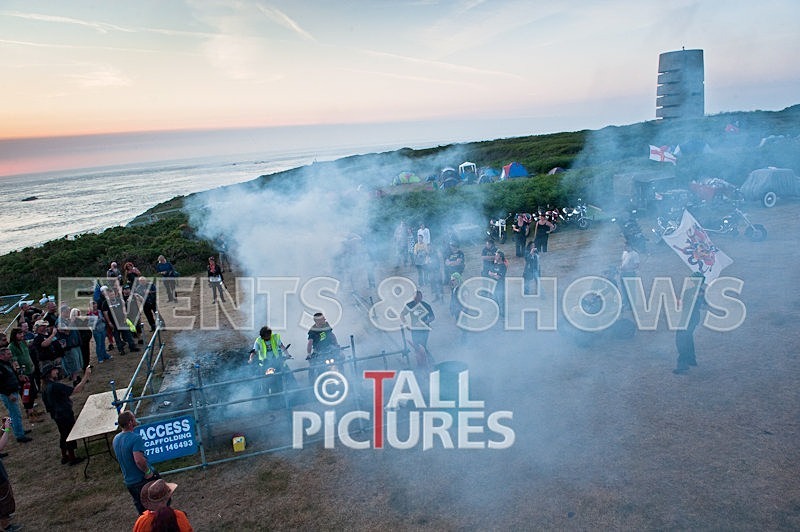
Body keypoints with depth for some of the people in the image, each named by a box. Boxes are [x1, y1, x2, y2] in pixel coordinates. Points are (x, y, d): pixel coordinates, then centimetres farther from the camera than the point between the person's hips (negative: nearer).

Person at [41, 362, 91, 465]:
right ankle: (72, 458, 17)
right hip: (65, 415, -9)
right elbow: (76, 390, -34)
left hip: (57, 416, 9)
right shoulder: (55, 386, -27)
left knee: (63, 435, 22)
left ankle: (64, 456, 35)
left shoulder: (46, 388, 3)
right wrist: (86, 376, -34)